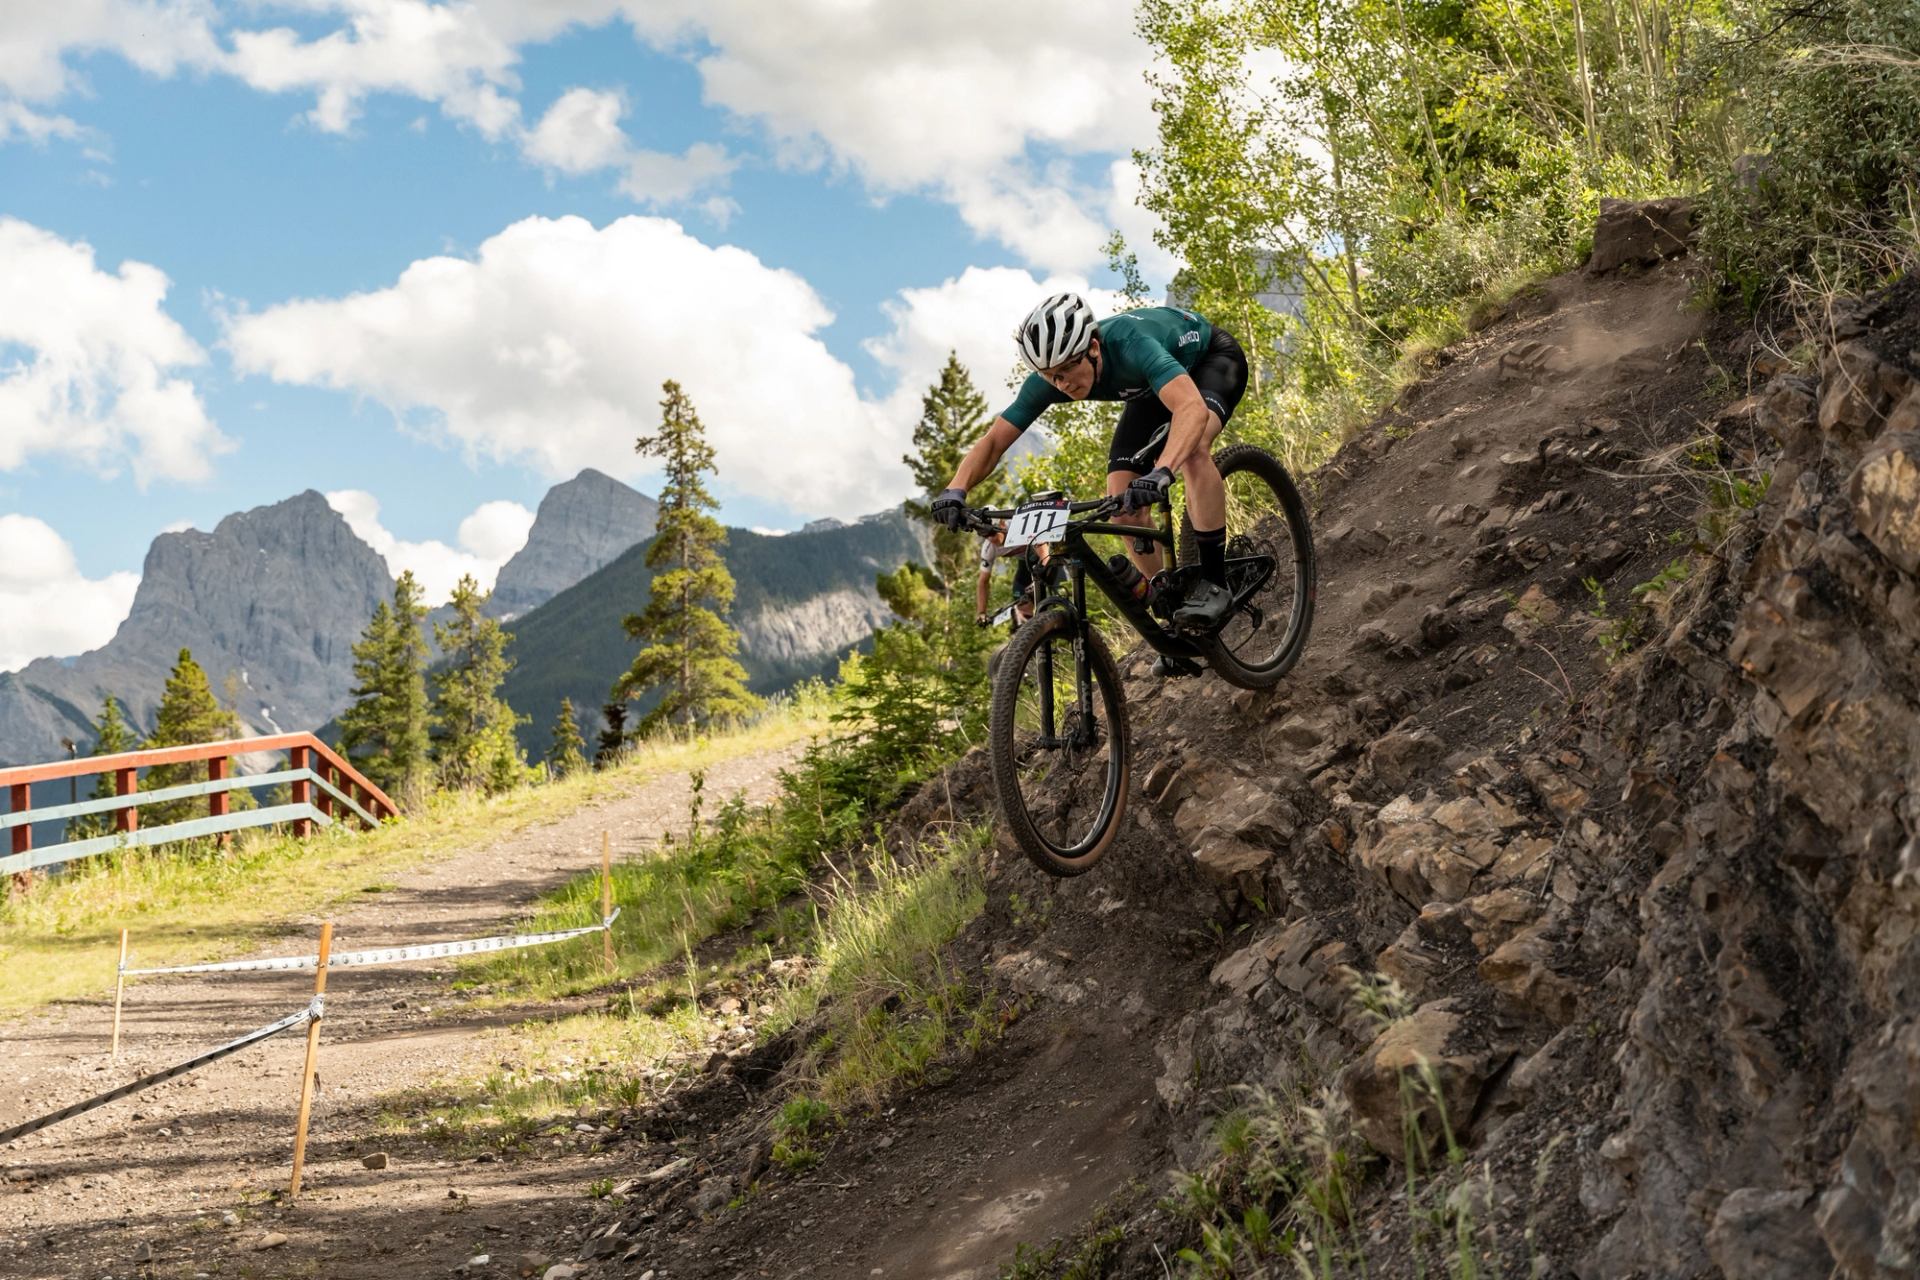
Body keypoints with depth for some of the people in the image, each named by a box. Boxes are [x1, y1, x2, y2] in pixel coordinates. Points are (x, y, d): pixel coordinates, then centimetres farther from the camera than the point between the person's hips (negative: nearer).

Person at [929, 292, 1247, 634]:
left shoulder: (1131, 345, -44)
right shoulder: (1047, 379, -26)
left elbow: (1192, 408, -59)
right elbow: (993, 441, -20)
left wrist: (1160, 474, -74)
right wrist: (955, 490, -39)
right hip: (1151, 389, 6)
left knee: (1192, 448, -36)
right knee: (1122, 506, -10)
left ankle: (1214, 584, -26)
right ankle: (1169, 602, 7)